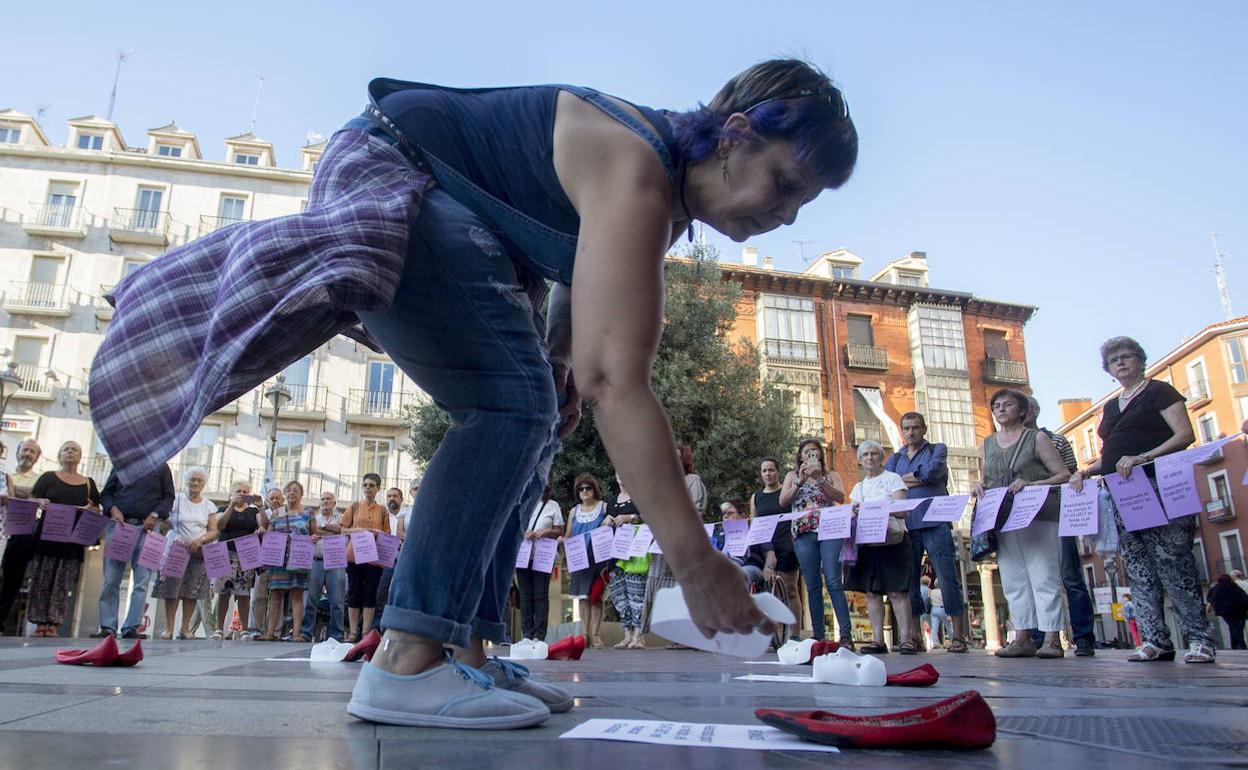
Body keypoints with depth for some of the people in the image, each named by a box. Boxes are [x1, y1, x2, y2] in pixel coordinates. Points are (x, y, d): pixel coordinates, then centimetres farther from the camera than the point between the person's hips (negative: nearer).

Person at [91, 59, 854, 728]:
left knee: (529, 420, 0)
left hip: (452, 210, 10)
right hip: (388, 174, -10)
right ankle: (407, 660, -25)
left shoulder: (672, 188, 1)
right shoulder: (636, 175, -29)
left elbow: (589, 267, 16)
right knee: (515, 402, -23)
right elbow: (617, 378, -40)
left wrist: (560, 356, -2)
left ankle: (466, 650, 0)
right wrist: (694, 558, -42)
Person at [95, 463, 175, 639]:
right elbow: (106, 493, 14)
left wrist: (156, 515, -7)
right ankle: (107, 627, 4)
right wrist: (113, 509, -5)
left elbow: (169, 496, 8)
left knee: (142, 580, -7)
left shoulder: (161, 467, 10)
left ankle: (131, 627, -4)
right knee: (111, 579, -1)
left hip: (146, 527, -1)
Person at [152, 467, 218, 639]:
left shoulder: (209, 506, 10)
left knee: (192, 591, -2)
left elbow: (213, 531, 5)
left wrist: (199, 540, -14)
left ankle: (185, 629, 3)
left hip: (199, 553, 2)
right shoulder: (176, 500, 5)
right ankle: (168, 628, -2)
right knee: (171, 588, -7)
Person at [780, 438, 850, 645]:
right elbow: (783, 501, 4)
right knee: (813, 585, 0)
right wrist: (800, 481, -7)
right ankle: (818, 636, 4)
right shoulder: (793, 476, 18)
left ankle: (846, 635, -12)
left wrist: (819, 479, -12)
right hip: (804, 534, 2)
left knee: (833, 582, -11)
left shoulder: (831, 475, 15)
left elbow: (840, 497, -3)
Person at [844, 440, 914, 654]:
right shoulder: (858, 487, 19)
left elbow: (901, 510, -8)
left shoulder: (892, 479, 3)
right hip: (866, 542, 5)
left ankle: (906, 639, -9)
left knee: (897, 590, -10)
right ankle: (878, 640, 3)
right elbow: (852, 514, 16)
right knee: (871, 591, 1)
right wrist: (854, 512, -8)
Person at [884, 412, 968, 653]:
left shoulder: (938, 450, 10)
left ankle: (958, 636, -1)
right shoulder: (895, 458, 20)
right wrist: (917, 481, -9)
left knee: (948, 579, -6)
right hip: (906, 526, 4)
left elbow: (931, 472, -10)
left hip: (934, 524, -4)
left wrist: (902, 479, 2)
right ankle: (915, 637, 11)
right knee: (909, 581, 4)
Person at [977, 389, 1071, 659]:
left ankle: (1052, 639, -2)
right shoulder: (988, 444, 17)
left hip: (1036, 516, -5)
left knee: (1044, 576, -5)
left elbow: (1064, 475, -1)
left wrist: (1031, 484, -16)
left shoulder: (1036, 438, 3)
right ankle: (1022, 638, 7)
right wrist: (981, 486, 2)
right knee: (1013, 580, 3)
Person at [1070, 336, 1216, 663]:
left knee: (1172, 560, -9)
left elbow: (1185, 435, -9)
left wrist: (1142, 458, -20)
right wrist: (1085, 471, 6)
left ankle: (1199, 638, -1)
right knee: (1138, 568, 2)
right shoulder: (1111, 407, 22)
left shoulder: (1158, 391, 3)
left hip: (1158, 487, -6)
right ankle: (1155, 640, 5)